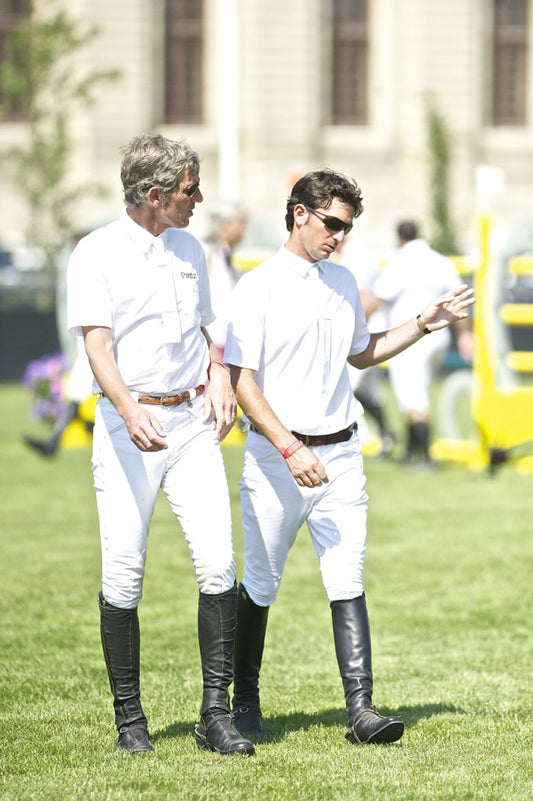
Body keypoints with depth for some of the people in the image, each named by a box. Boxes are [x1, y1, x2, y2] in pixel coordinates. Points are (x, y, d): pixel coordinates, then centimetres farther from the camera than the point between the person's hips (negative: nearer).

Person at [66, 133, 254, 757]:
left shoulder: (189, 249, 14)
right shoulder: (97, 253, -6)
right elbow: (97, 344, -16)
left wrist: (219, 378, 5)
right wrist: (130, 412, -33)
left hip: (192, 423, 5)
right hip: (128, 426, -4)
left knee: (217, 563, -8)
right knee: (123, 576, -3)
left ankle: (216, 714, -4)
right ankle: (129, 718, 8)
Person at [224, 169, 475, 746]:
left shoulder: (343, 282, 12)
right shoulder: (258, 287, -8)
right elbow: (242, 380, -13)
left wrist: (424, 324, 16)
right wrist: (290, 450, -21)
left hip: (340, 453, 4)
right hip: (276, 456, -4)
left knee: (347, 583, -5)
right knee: (260, 586, 5)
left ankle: (361, 709, -10)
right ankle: (244, 701, 20)